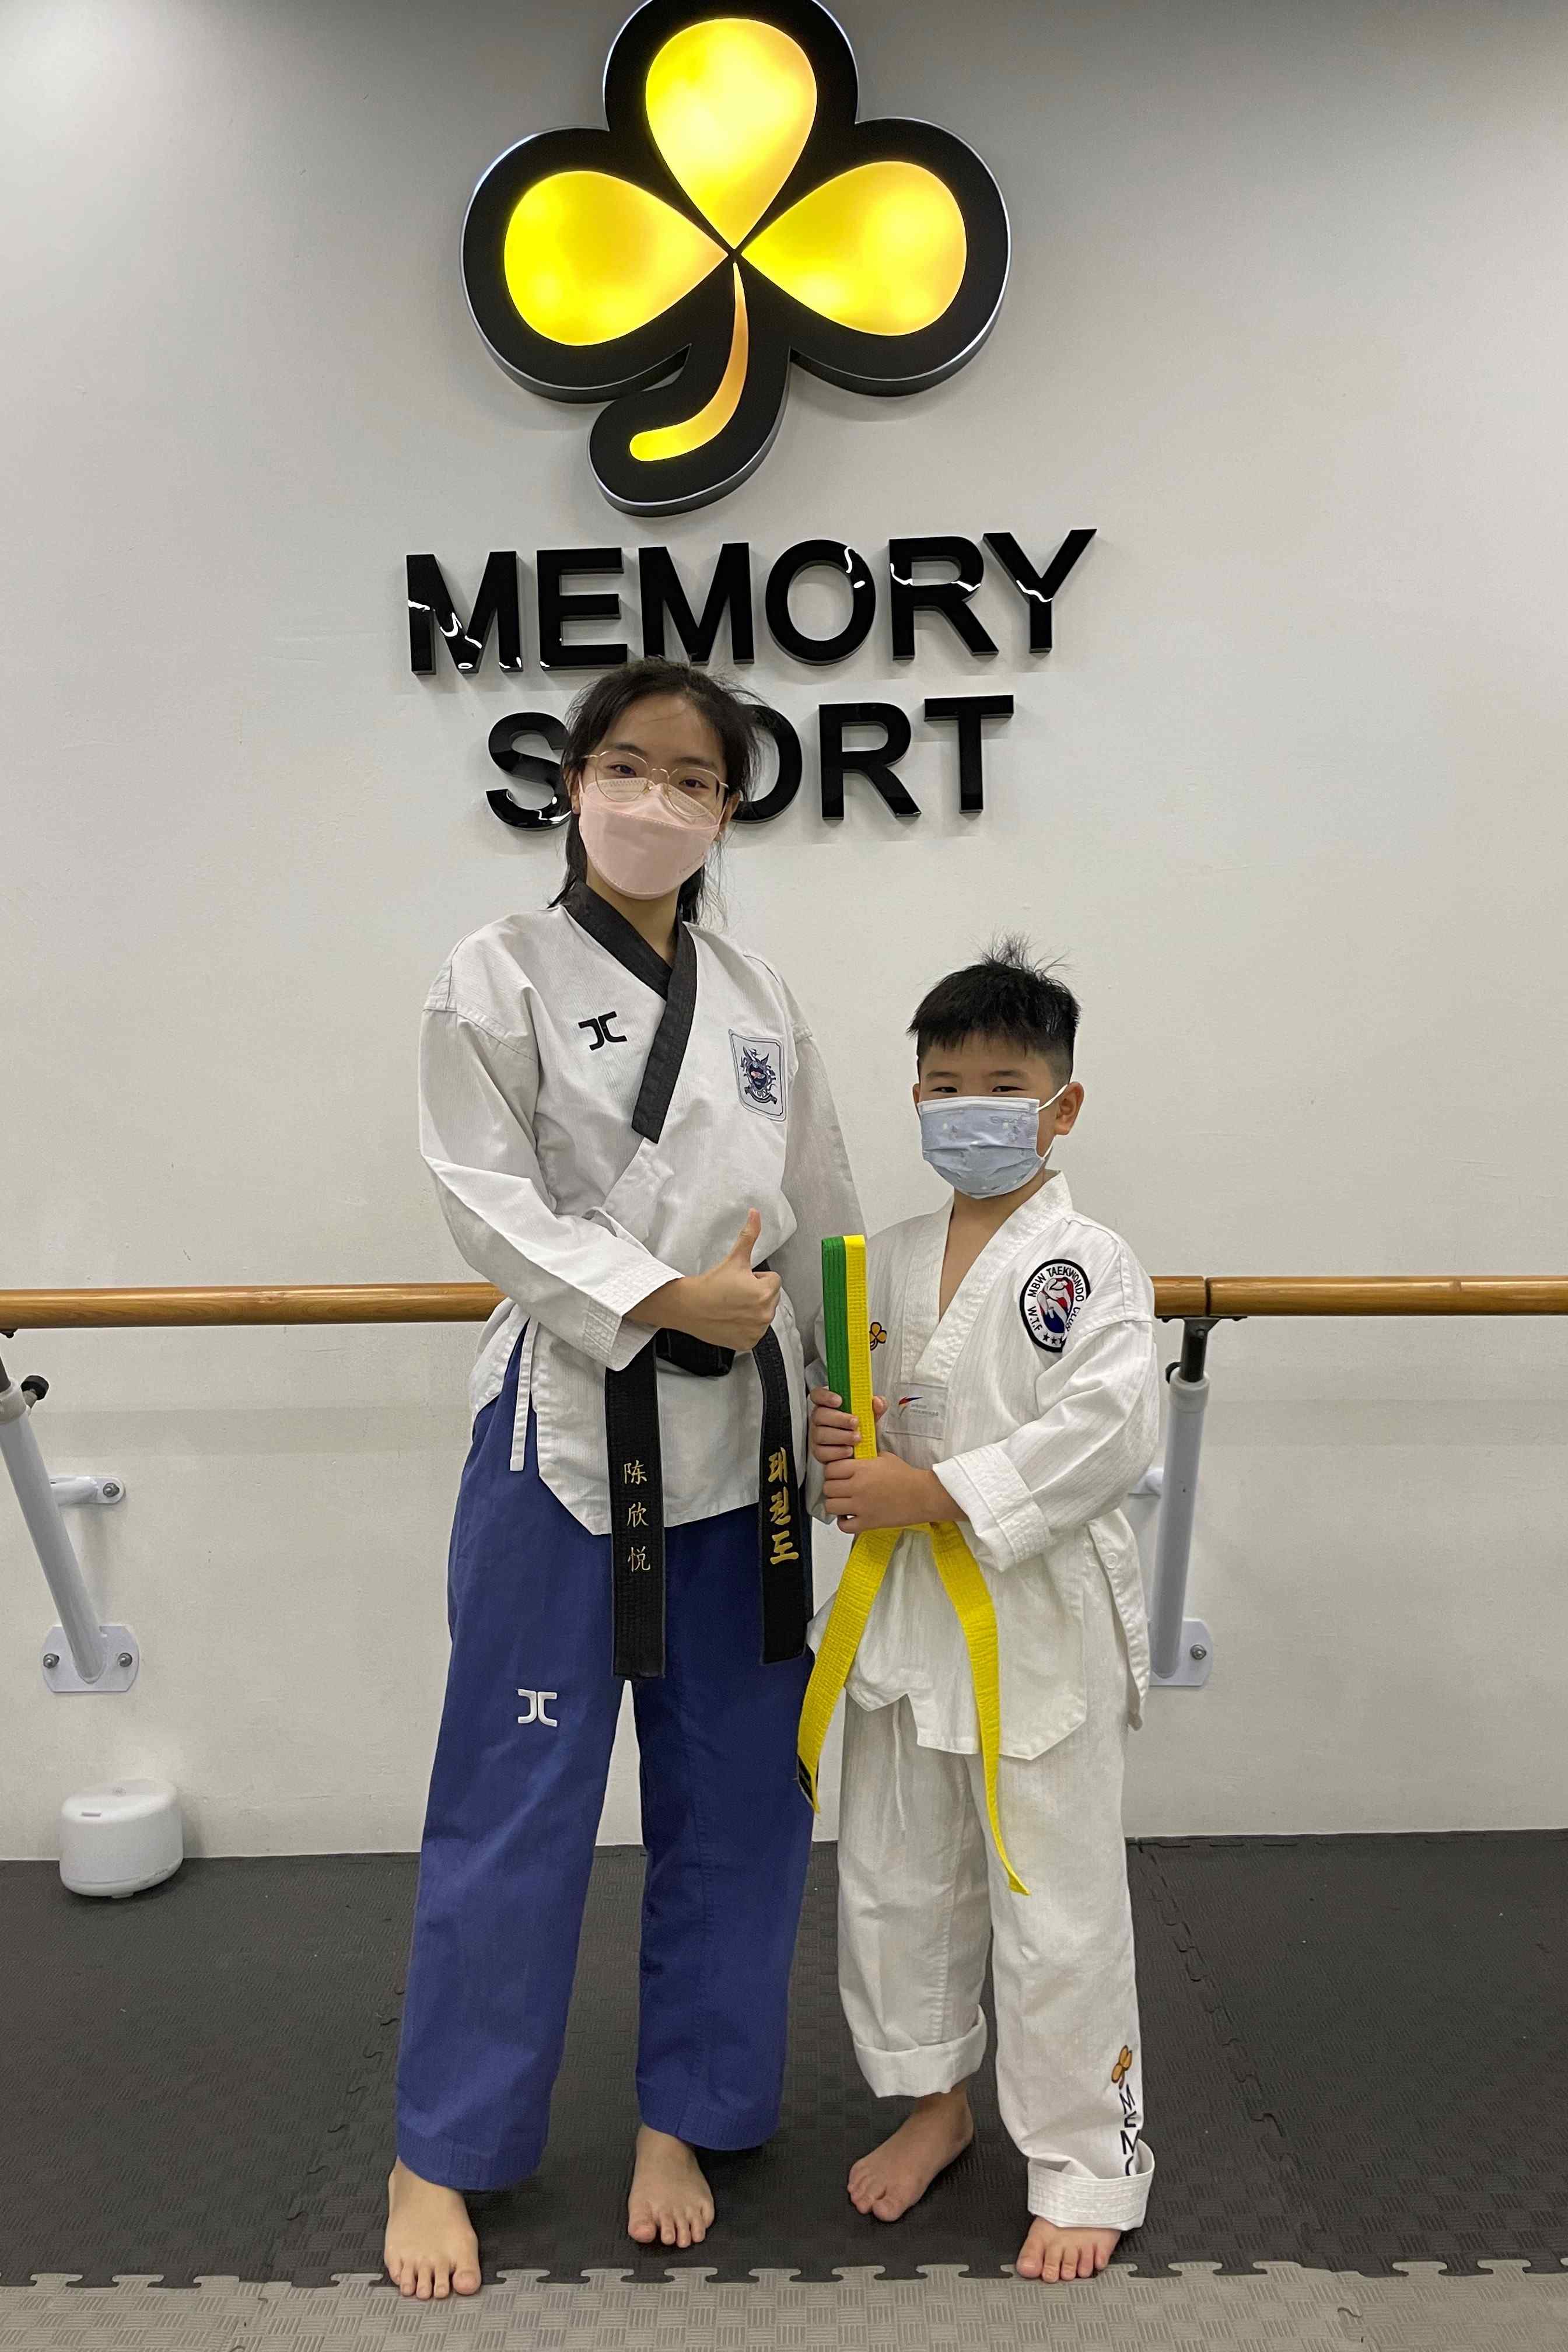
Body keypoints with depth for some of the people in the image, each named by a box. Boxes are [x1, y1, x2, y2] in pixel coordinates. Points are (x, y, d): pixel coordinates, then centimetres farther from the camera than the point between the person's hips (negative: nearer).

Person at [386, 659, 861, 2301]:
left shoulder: (757, 998, 9)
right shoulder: (500, 977, -4)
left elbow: (824, 1219, 12)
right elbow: (489, 1197, -11)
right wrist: (666, 1300, -19)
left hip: (737, 1434, 5)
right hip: (566, 1425, -4)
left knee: (734, 1793, 12)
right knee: (517, 1793, 4)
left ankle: (684, 2116, 33)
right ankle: (441, 2154, 26)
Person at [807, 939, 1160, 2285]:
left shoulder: (1089, 1265, -12)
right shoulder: (889, 1263, 6)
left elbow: (1107, 1433, -22)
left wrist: (929, 1492, -23)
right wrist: (836, 1446, -9)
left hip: (1043, 1617, -6)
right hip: (905, 1611, 6)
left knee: (1058, 1906, 5)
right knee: (894, 1875, 18)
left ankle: (1088, 2164, 27)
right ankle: (933, 2099, 42)